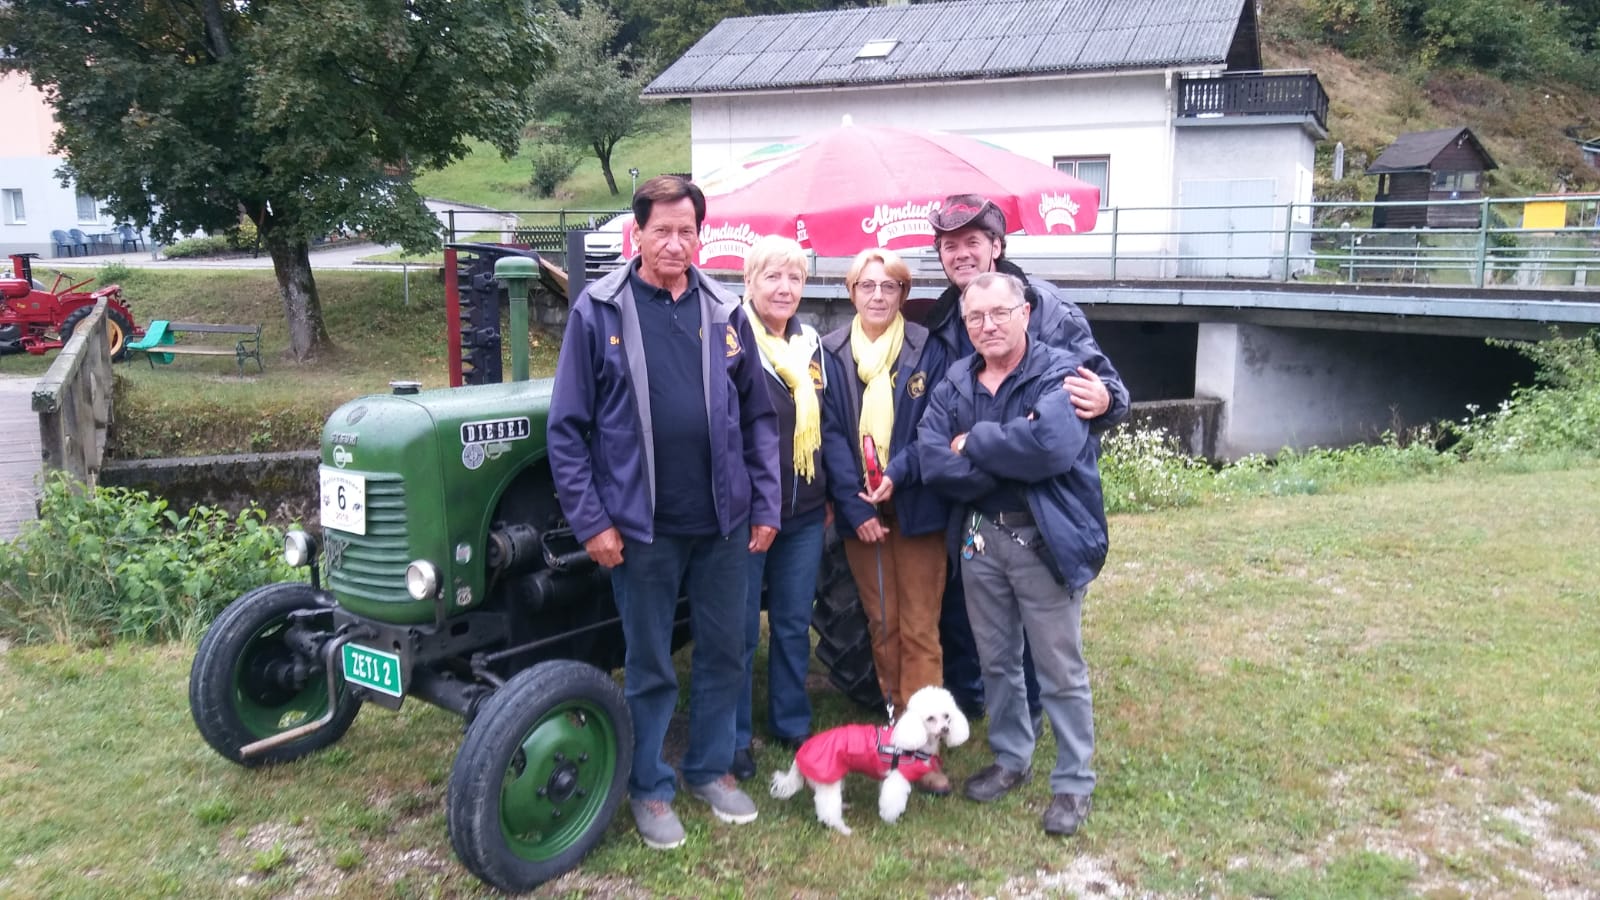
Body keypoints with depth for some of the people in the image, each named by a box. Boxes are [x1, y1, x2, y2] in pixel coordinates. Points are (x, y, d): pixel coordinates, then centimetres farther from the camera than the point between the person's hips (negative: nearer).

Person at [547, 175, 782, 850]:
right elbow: (568, 428, -5)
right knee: (649, 663, 10)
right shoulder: (597, 311, -5)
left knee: (724, 652, 15)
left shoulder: (724, 312, 4)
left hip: (722, 521, 3)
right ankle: (649, 787, 27)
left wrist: (764, 506, 3)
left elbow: (758, 416, 8)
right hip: (641, 524, -3)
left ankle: (712, 768, 34)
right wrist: (591, 521, -10)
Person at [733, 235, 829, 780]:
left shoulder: (810, 345, 10)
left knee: (794, 624, 15)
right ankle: (734, 738, 19)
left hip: (805, 514, 6)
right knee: (741, 629, 5)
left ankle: (792, 722, 31)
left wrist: (827, 496, 16)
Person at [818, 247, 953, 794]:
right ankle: (895, 724, 23)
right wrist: (855, 506, -11)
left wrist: (897, 474, -18)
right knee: (881, 625, 11)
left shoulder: (926, 351, 0)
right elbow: (831, 435, -2)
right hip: (859, 512, 2)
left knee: (920, 629, -1)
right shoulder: (831, 354, 4)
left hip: (916, 508, -2)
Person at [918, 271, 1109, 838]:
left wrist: (975, 442, -17)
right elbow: (934, 465, -10)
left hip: (1046, 540, -5)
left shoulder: (1060, 374, -11)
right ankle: (1011, 758, 38)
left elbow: (1052, 446, -30)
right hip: (979, 537, 5)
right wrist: (1013, 457, -20)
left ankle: (1074, 783, 22)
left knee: (1060, 669, 5)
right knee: (996, 660, 19)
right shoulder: (954, 385, 4)